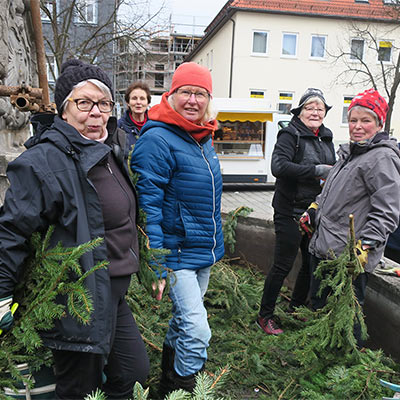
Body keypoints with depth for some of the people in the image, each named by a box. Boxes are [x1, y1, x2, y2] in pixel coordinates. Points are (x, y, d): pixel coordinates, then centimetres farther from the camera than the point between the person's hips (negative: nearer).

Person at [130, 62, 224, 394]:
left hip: (204, 252, 9)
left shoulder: (204, 138, 9)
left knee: (183, 321, 22)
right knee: (198, 332, -9)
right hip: (176, 253, -8)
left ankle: (168, 383, 43)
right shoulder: (157, 139, -18)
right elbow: (147, 204, -21)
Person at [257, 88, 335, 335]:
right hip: (291, 213, -7)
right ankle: (265, 316, 16)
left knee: (313, 264, 15)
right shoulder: (291, 135, -9)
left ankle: (295, 310, 34)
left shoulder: (326, 137, 13)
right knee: (283, 266, -1)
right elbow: (279, 166, -25)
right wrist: (317, 171, -27)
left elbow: (332, 168, 26)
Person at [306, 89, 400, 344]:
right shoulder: (348, 153, 15)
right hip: (323, 248, 10)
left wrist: (365, 246, -26)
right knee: (316, 303, 22)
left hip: (350, 258, -9)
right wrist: (313, 209, 23)